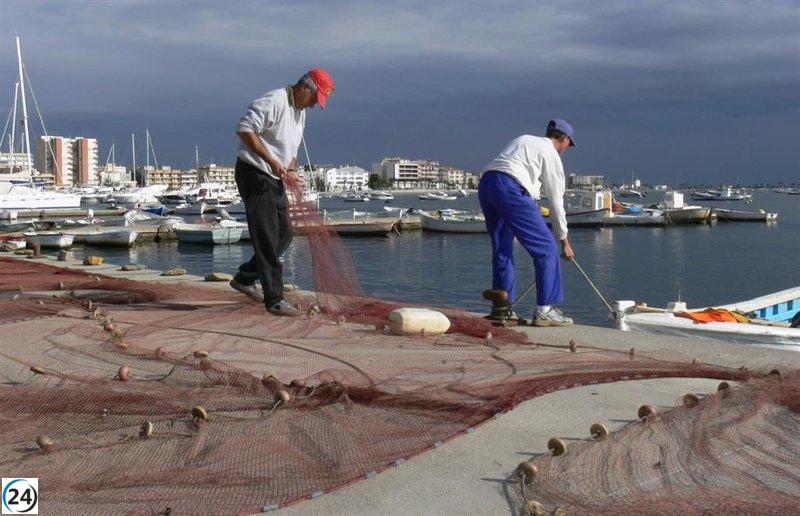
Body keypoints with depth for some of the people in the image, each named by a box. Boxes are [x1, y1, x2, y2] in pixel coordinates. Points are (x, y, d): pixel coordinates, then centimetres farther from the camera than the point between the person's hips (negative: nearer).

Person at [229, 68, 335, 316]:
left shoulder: (300, 111, 15)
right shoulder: (274, 101, -16)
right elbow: (245, 129, -24)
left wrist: (291, 170, 4)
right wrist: (272, 161, -25)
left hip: (274, 179, 10)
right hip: (254, 174, -10)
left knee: (284, 234, 13)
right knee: (267, 238, -8)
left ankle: (244, 278, 26)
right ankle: (274, 300, -5)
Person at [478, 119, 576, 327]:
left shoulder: (524, 140, 30)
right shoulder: (551, 155, 10)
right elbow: (556, 202, 10)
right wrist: (565, 241, 19)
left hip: (485, 183, 8)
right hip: (510, 187, -8)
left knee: (502, 249, 17)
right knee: (546, 248, -1)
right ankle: (545, 310, -2)